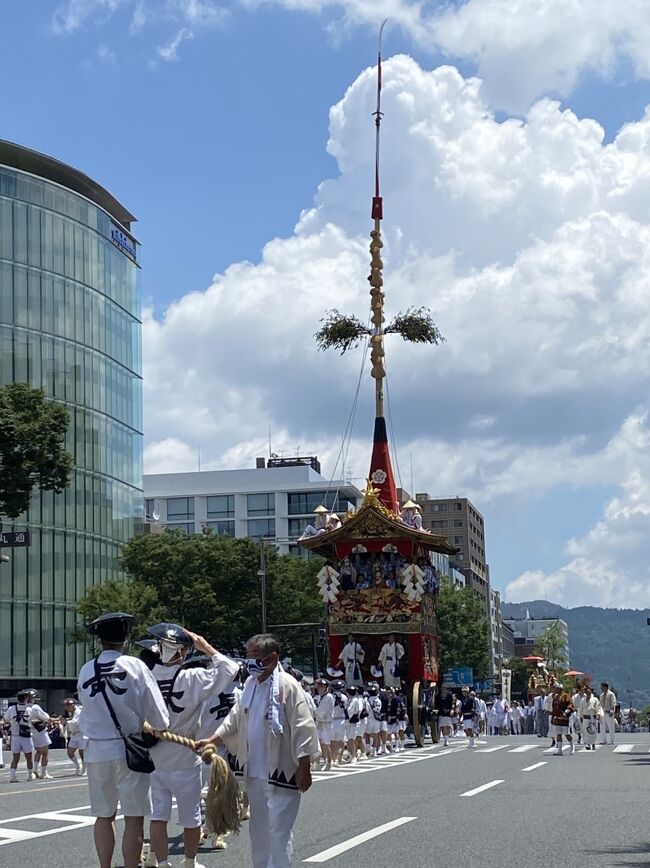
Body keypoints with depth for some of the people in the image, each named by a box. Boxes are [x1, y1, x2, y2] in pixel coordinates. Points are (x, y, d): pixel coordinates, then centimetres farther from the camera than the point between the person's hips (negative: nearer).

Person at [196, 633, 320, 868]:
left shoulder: (287, 685, -15)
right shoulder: (251, 684, 9)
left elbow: (303, 728, -16)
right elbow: (236, 717, 18)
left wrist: (304, 767, -17)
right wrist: (214, 739, 6)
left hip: (281, 772, -8)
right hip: (255, 772, 8)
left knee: (279, 831, -5)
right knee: (258, 828, 18)